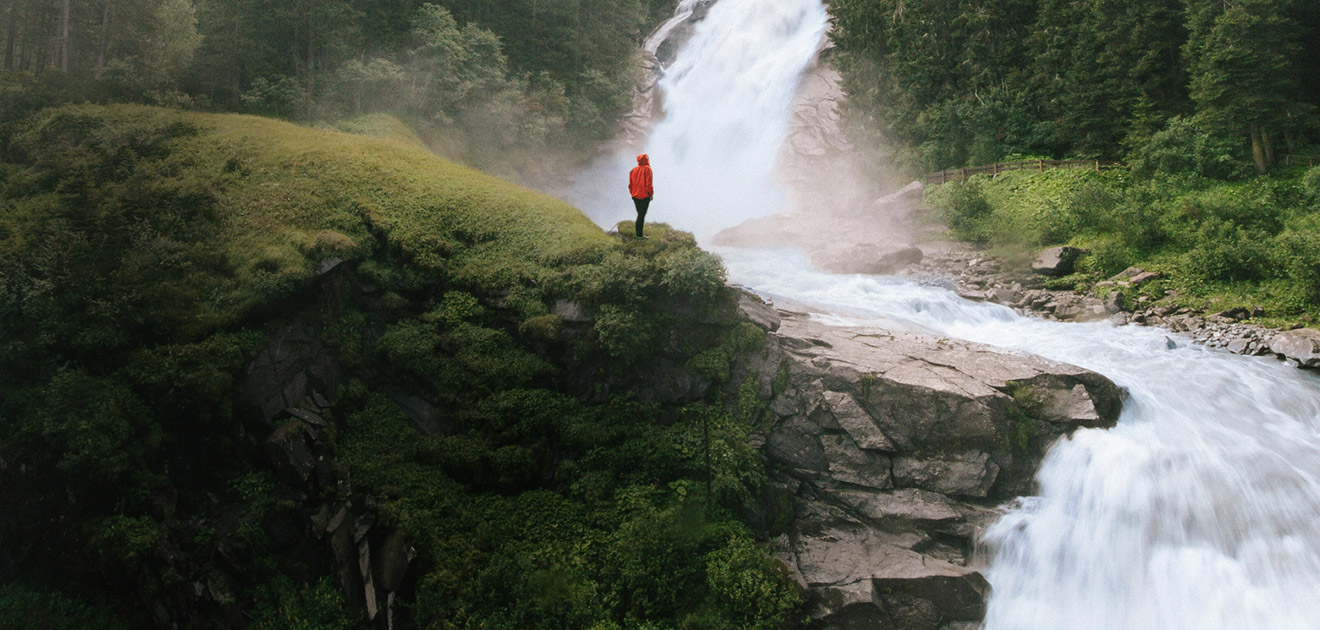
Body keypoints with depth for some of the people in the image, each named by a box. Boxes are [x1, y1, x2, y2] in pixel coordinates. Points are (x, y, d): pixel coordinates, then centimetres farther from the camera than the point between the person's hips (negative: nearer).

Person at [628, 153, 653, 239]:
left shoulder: (633, 170, 9)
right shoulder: (647, 169, -9)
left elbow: (630, 184, 10)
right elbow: (648, 183, -14)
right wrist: (651, 194, -5)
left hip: (635, 196, 6)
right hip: (644, 196, -6)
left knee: (640, 214, 16)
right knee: (642, 215, -4)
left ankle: (638, 233, 17)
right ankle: (639, 234, -5)